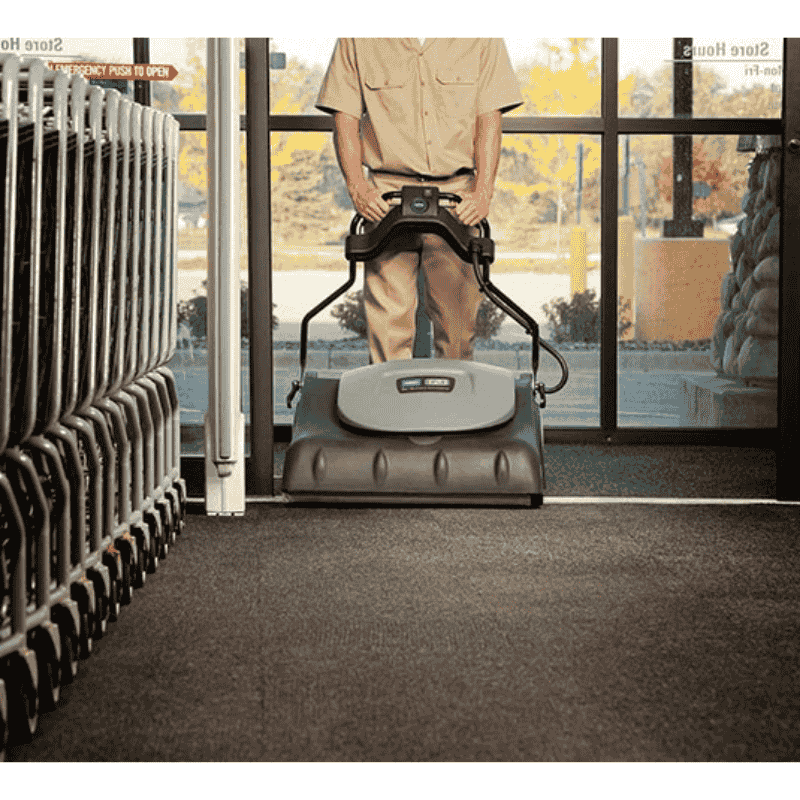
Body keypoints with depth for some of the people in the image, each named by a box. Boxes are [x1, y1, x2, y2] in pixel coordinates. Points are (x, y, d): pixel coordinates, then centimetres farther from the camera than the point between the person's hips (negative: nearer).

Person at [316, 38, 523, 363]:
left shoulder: (481, 36, 4)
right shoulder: (359, 38, 3)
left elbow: (489, 118, 2)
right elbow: (345, 117, 4)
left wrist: (482, 191, -10)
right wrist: (358, 187, -9)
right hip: (387, 193, 0)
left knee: (458, 320, -1)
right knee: (388, 317, -6)